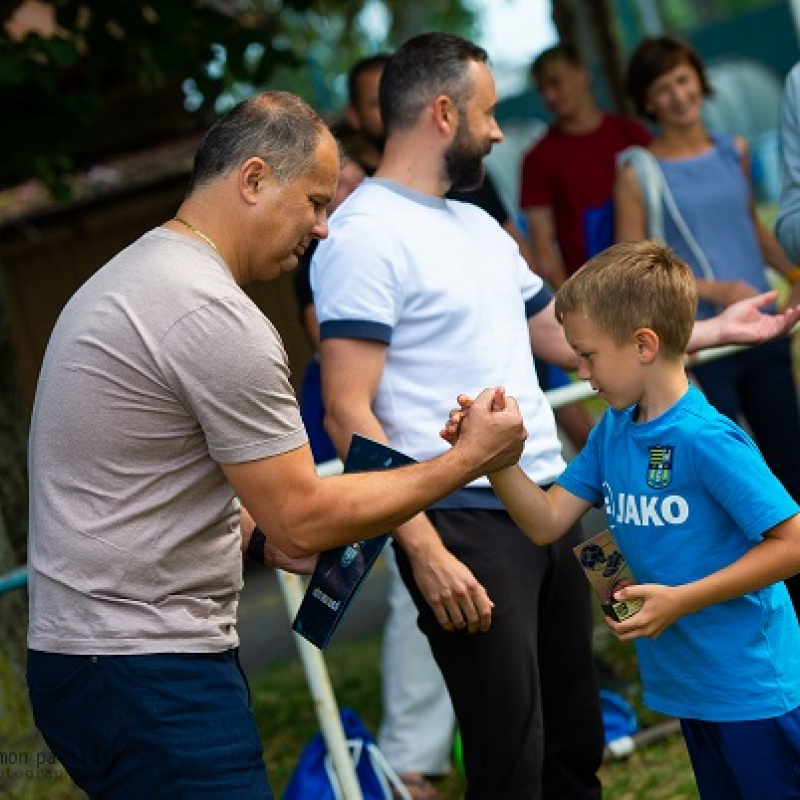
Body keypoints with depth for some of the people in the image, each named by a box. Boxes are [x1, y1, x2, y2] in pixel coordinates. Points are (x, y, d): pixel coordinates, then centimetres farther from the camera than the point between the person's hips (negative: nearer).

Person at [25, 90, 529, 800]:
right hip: (149, 677, -10)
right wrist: (469, 460, -7)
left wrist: (260, 537, 10)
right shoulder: (215, 315, -18)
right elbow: (305, 517, -15)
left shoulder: (131, 274, 15)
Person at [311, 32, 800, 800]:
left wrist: (715, 329, 24)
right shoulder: (363, 234, -11)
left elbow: (567, 337, 24)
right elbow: (347, 411, -17)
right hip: (462, 523, -9)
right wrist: (425, 551, -22)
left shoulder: (478, 225, 17)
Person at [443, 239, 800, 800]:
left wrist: (681, 600, -22)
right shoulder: (613, 431, 3)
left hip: (753, 690, -8)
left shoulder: (706, 440, -22)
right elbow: (546, 522, 3)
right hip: (690, 688, 8)